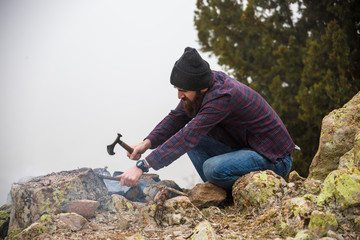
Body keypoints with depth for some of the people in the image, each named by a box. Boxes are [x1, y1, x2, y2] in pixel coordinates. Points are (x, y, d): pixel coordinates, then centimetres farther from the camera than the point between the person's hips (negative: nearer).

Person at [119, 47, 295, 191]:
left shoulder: (223, 96, -30)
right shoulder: (202, 85, -5)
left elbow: (187, 138, -35)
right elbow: (176, 118, 3)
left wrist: (142, 166, -37)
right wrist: (147, 143, -15)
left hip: (274, 159, -9)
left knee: (213, 168, -30)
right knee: (194, 140, 0)